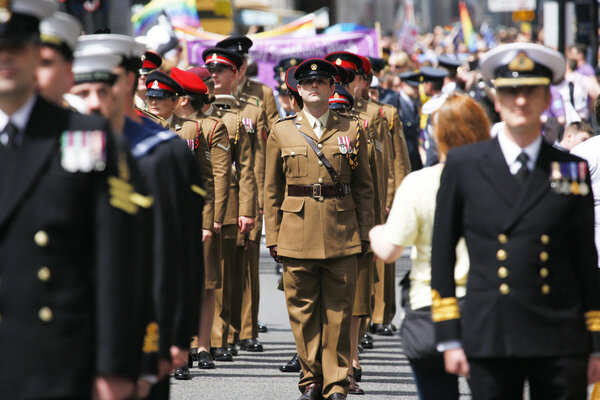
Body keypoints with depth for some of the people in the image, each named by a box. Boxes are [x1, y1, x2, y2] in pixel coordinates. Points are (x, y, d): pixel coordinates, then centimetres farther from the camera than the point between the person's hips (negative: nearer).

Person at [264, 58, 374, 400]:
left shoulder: (352, 129, 7)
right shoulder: (282, 131, 8)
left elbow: (364, 187, 9)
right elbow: (272, 190, 10)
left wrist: (365, 233, 3)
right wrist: (273, 236, 5)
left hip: (341, 232, 0)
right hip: (297, 231, 0)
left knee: (339, 312, 1)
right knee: (302, 310, 3)